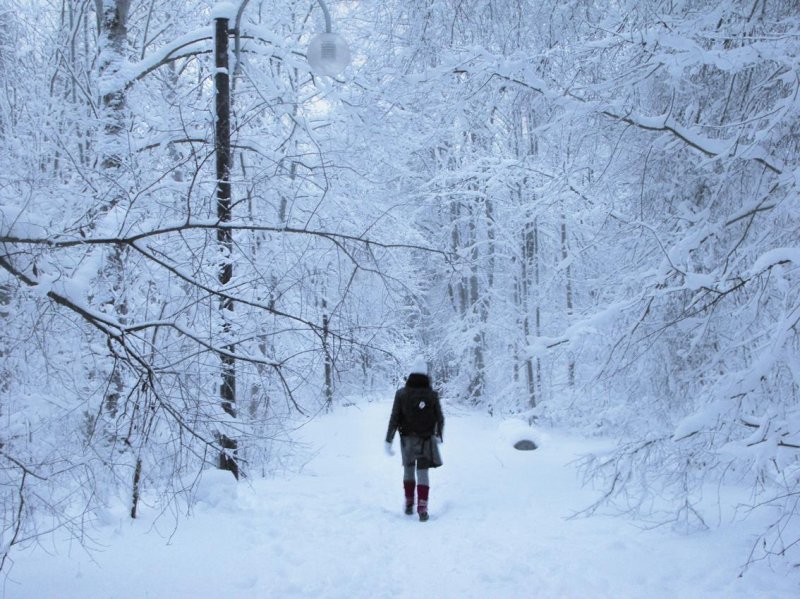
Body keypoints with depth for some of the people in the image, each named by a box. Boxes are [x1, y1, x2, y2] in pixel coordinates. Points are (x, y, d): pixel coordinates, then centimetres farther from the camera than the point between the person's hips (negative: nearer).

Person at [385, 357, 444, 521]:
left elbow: (394, 419, -11)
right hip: (426, 440, -1)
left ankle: (409, 504, 24)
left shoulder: (401, 394, -9)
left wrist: (388, 441, -6)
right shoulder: (432, 395, -9)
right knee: (423, 473, 4)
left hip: (407, 439, 1)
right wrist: (439, 436, 17)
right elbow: (440, 418, -1)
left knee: (408, 470, 20)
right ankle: (422, 509, -5)